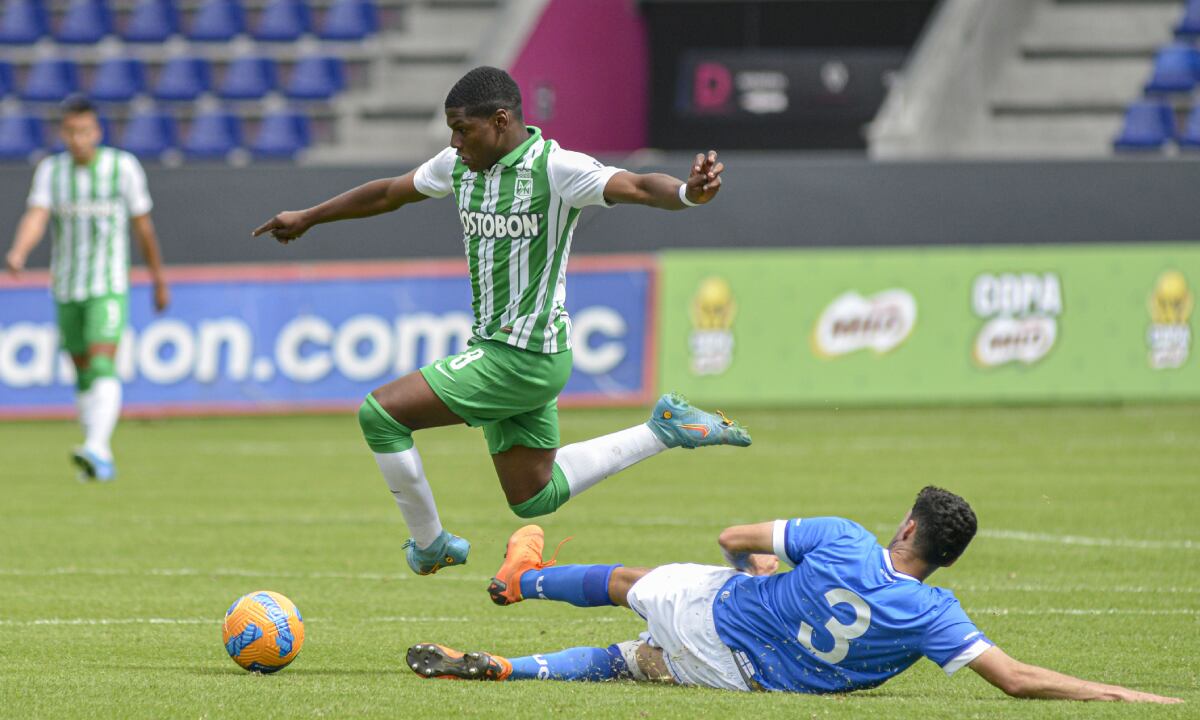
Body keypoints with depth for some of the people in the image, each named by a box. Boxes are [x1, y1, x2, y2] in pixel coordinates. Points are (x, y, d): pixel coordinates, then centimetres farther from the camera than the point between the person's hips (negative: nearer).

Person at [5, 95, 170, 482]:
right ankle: (103, 462, 19)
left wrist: (159, 280, 12)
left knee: (102, 366, -20)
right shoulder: (51, 170, 2)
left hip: (108, 288, -4)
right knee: (83, 377, 10)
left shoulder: (123, 167, -4)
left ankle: (96, 448, -32)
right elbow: (35, 217, -13)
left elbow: (143, 227, 5)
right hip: (67, 290, 4)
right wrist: (17, 254, -33)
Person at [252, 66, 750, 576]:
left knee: (380, 414, -13)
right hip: (493, 347, 9)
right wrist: (308, 218, 34)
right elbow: (388, 194, 23)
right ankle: (665, 430, 24)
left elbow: (637, 187, -29)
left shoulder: (555, 168, -16)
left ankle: (430, 547, 4)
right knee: (533, 498, 17)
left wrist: (688, 192, -51)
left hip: (526, 357, -9)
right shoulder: (460, 166, 7)